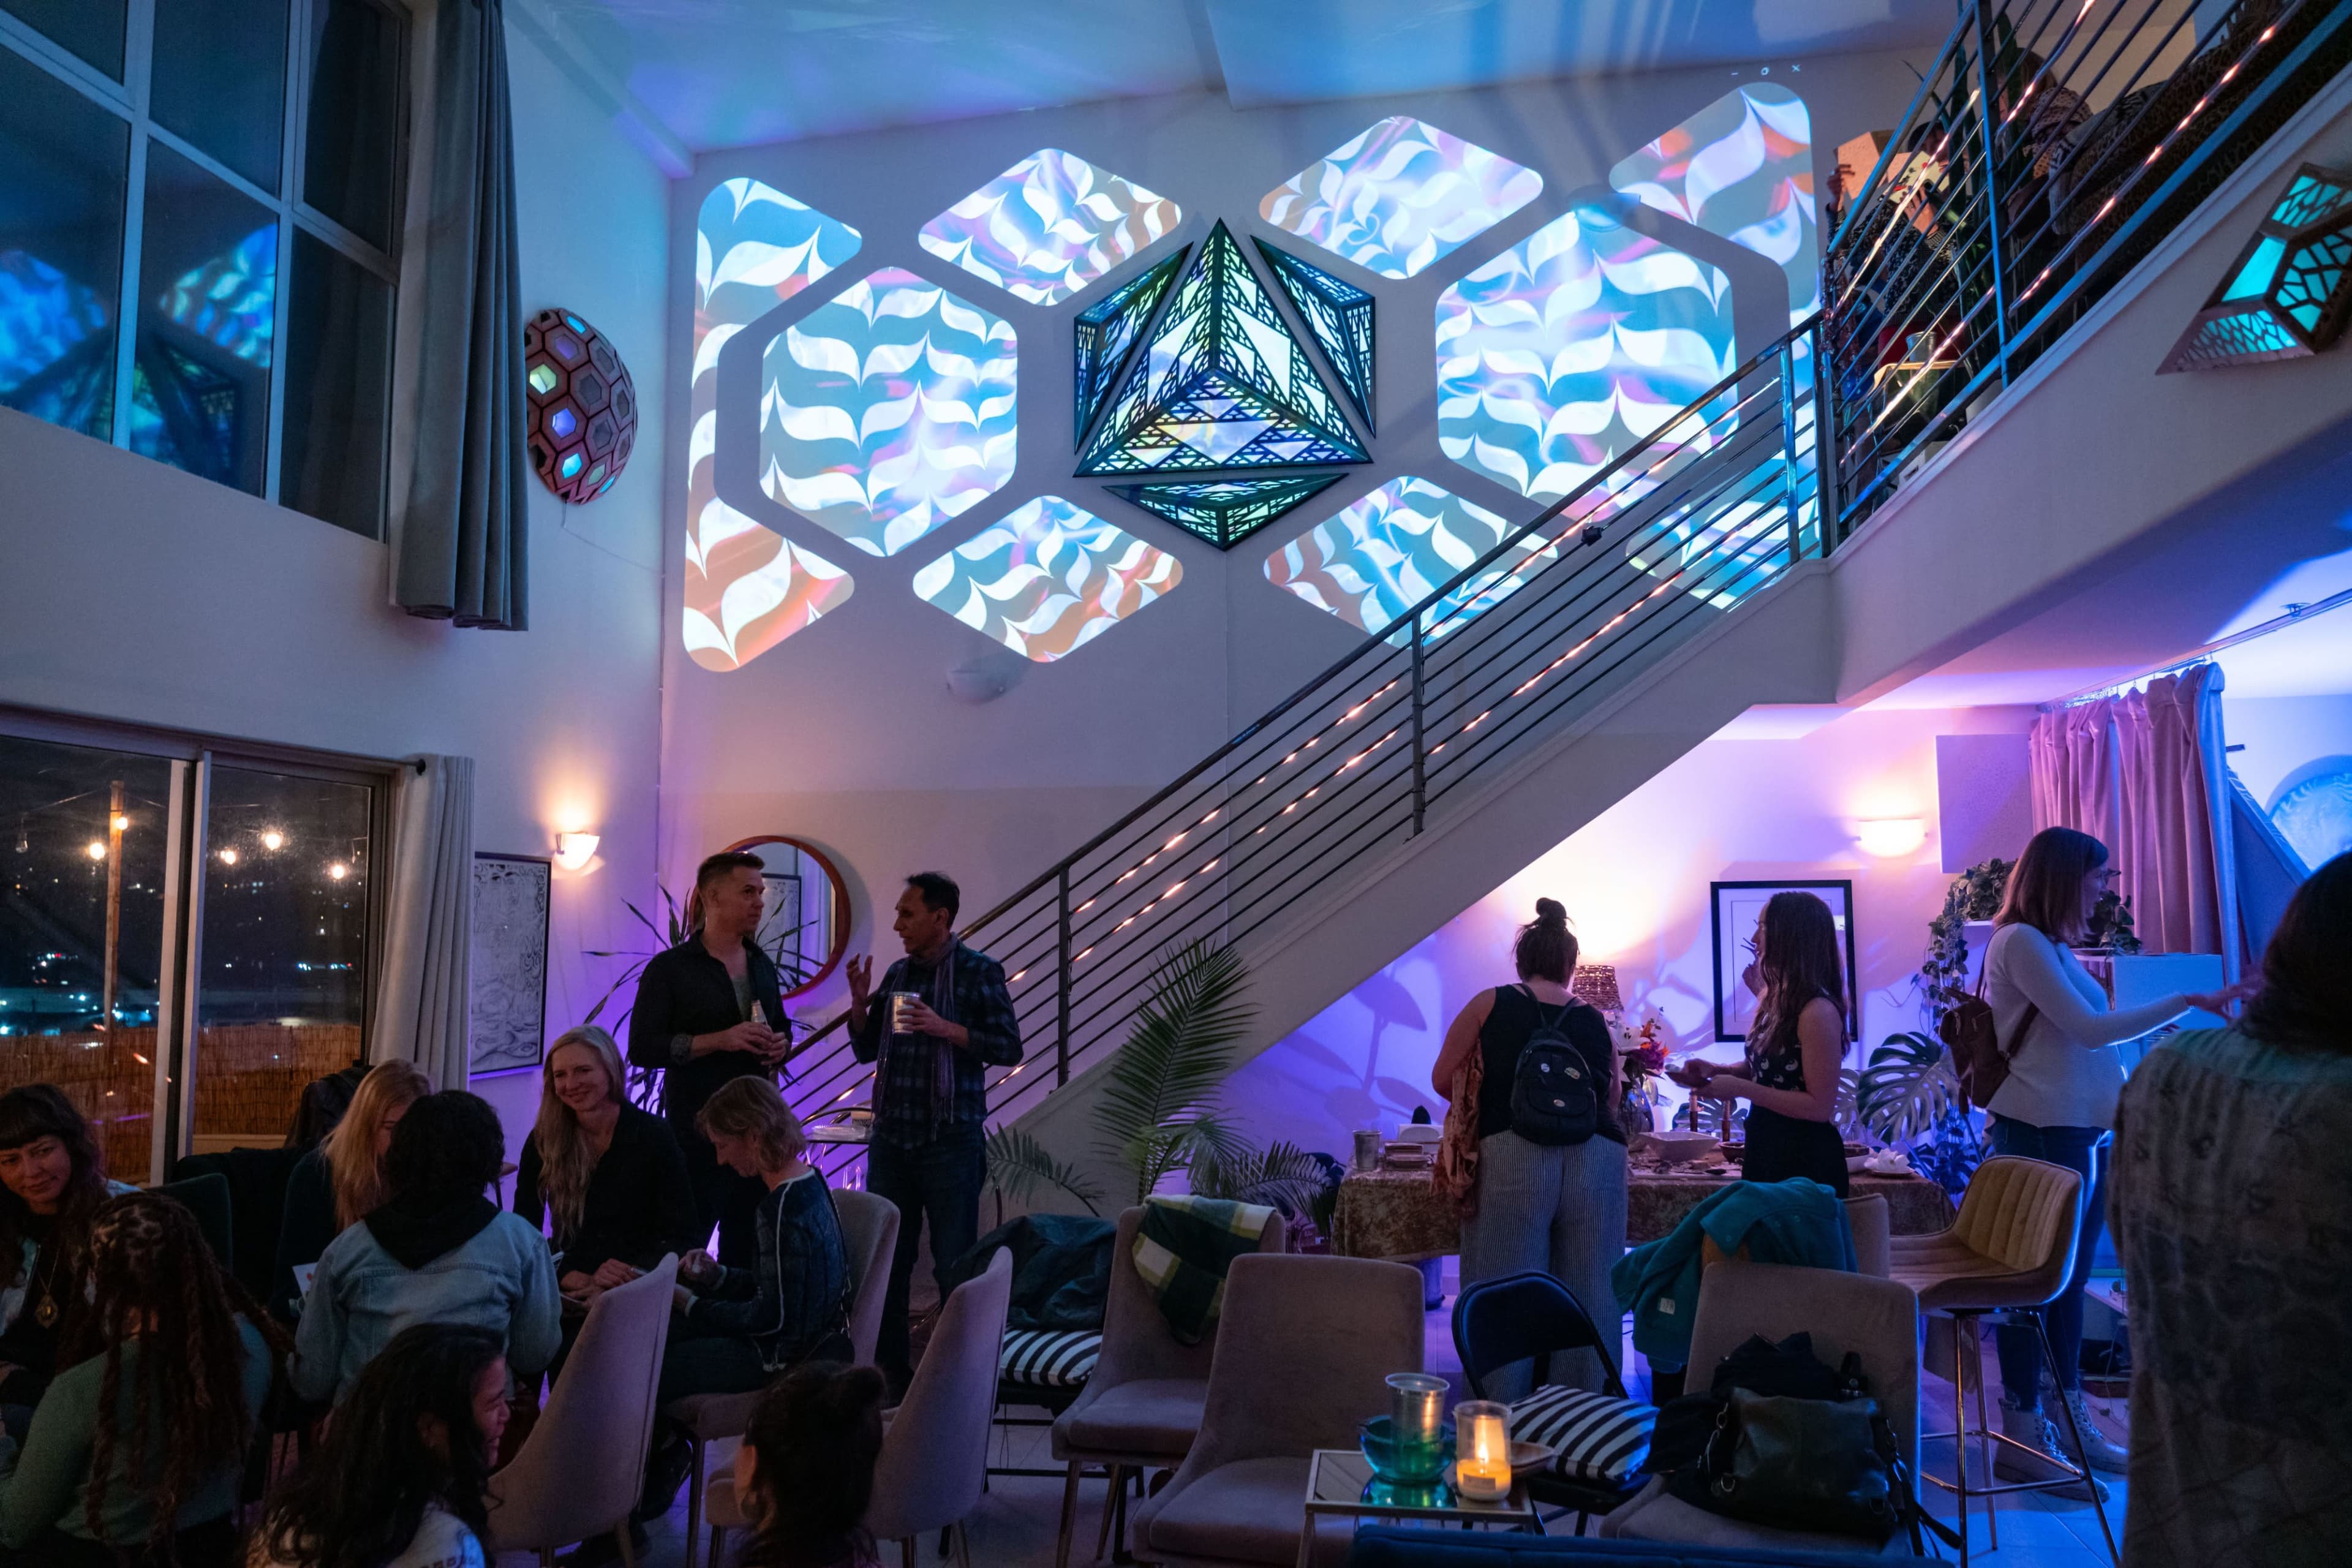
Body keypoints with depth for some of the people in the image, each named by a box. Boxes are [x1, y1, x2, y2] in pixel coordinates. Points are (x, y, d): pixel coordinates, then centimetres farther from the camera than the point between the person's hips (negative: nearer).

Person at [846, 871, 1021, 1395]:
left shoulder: (980, 971, -5)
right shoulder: (897, 972, 11)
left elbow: (1009, 1047, -9)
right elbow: (866, 1049, 15)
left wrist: (946, 1029, -19)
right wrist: (859, 1001, -2)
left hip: (950, 1141, -5)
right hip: (891, 1137, 5)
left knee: (954, 1264, 2)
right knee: (886, 1260, 9)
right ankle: (891, 1371, 22)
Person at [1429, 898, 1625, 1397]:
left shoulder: (1489, 1005, 10)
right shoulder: (1596, 1023, 16)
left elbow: (1444, 1081, 13)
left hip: (1512, 1155, -2)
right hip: (1597, 1157, 2)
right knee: (1589, 1297, 11)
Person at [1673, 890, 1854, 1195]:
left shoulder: (1818, 1011, -22)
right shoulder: (1774, 998, 4)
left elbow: (1820, 1106, -22)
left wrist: (1740, 1089, -22)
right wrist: (1717, 1071, 1)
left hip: (1807, 1163, -8)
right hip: (1767, 1152, 8)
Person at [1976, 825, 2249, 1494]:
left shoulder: (2053, 945, 15)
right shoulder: (2020, 941, -13)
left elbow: (2083, 1035, 16)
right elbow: (2088, 1028, -18)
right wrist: (2189, 1001, -16)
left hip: (2086, 1132, 9)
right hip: (2041, 1132, -9)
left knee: (2070, 1281, 15)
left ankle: (2071, 1422, 25)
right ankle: (2021, 1440, 4)